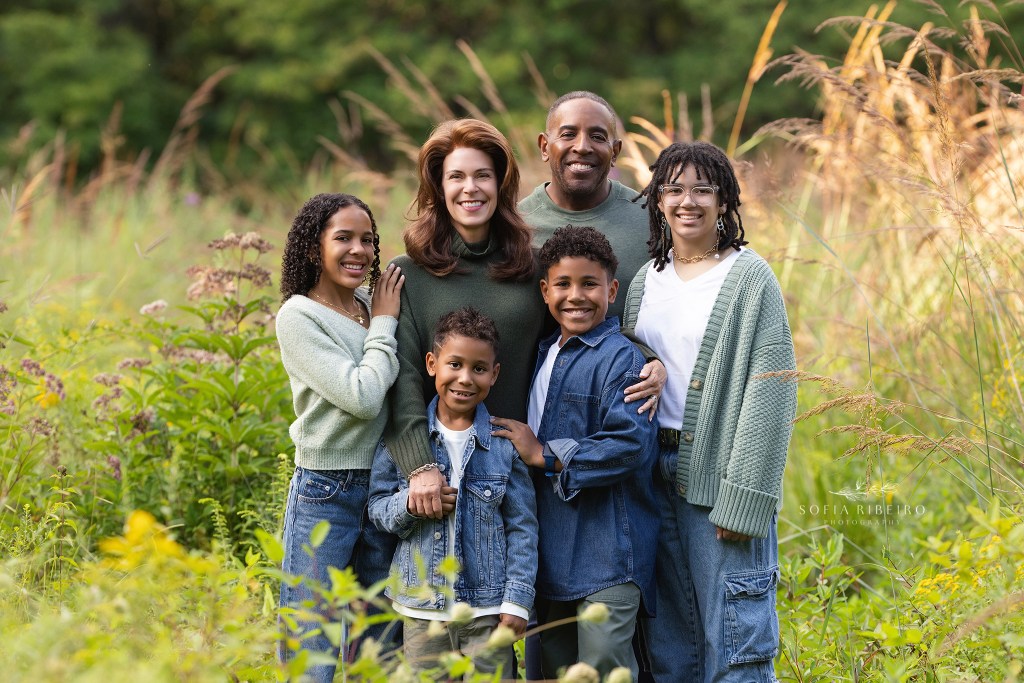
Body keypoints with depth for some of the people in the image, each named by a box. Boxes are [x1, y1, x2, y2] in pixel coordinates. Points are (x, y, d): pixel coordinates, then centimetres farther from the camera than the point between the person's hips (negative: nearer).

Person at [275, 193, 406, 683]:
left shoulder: (374, 306, 8)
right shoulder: (298, 317, -9)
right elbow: (362, 396, -18)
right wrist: (384, 326, -7)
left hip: (384, 492, 6)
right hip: (324, 497, -6)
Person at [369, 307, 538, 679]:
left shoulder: (504, 442, -1)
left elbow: (522, 527, 1)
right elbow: (378, 508, 6)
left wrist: (517, 601, -4)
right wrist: (411, 503, -15)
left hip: (488, 607, -1)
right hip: (422, 608, 1)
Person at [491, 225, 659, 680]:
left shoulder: (620, 359, -12)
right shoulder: (546, 355, 16)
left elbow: (630, 445, -22)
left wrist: (544, 455, -16)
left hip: (607, 552, -9)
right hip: (552, 550, 9)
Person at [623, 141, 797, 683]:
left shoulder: (749, 278, -6)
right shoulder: (645, 282, 11)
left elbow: (770, 393, -11)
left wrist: (743, 499, -17)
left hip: (719, 475, -6)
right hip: (656, 475, 6)